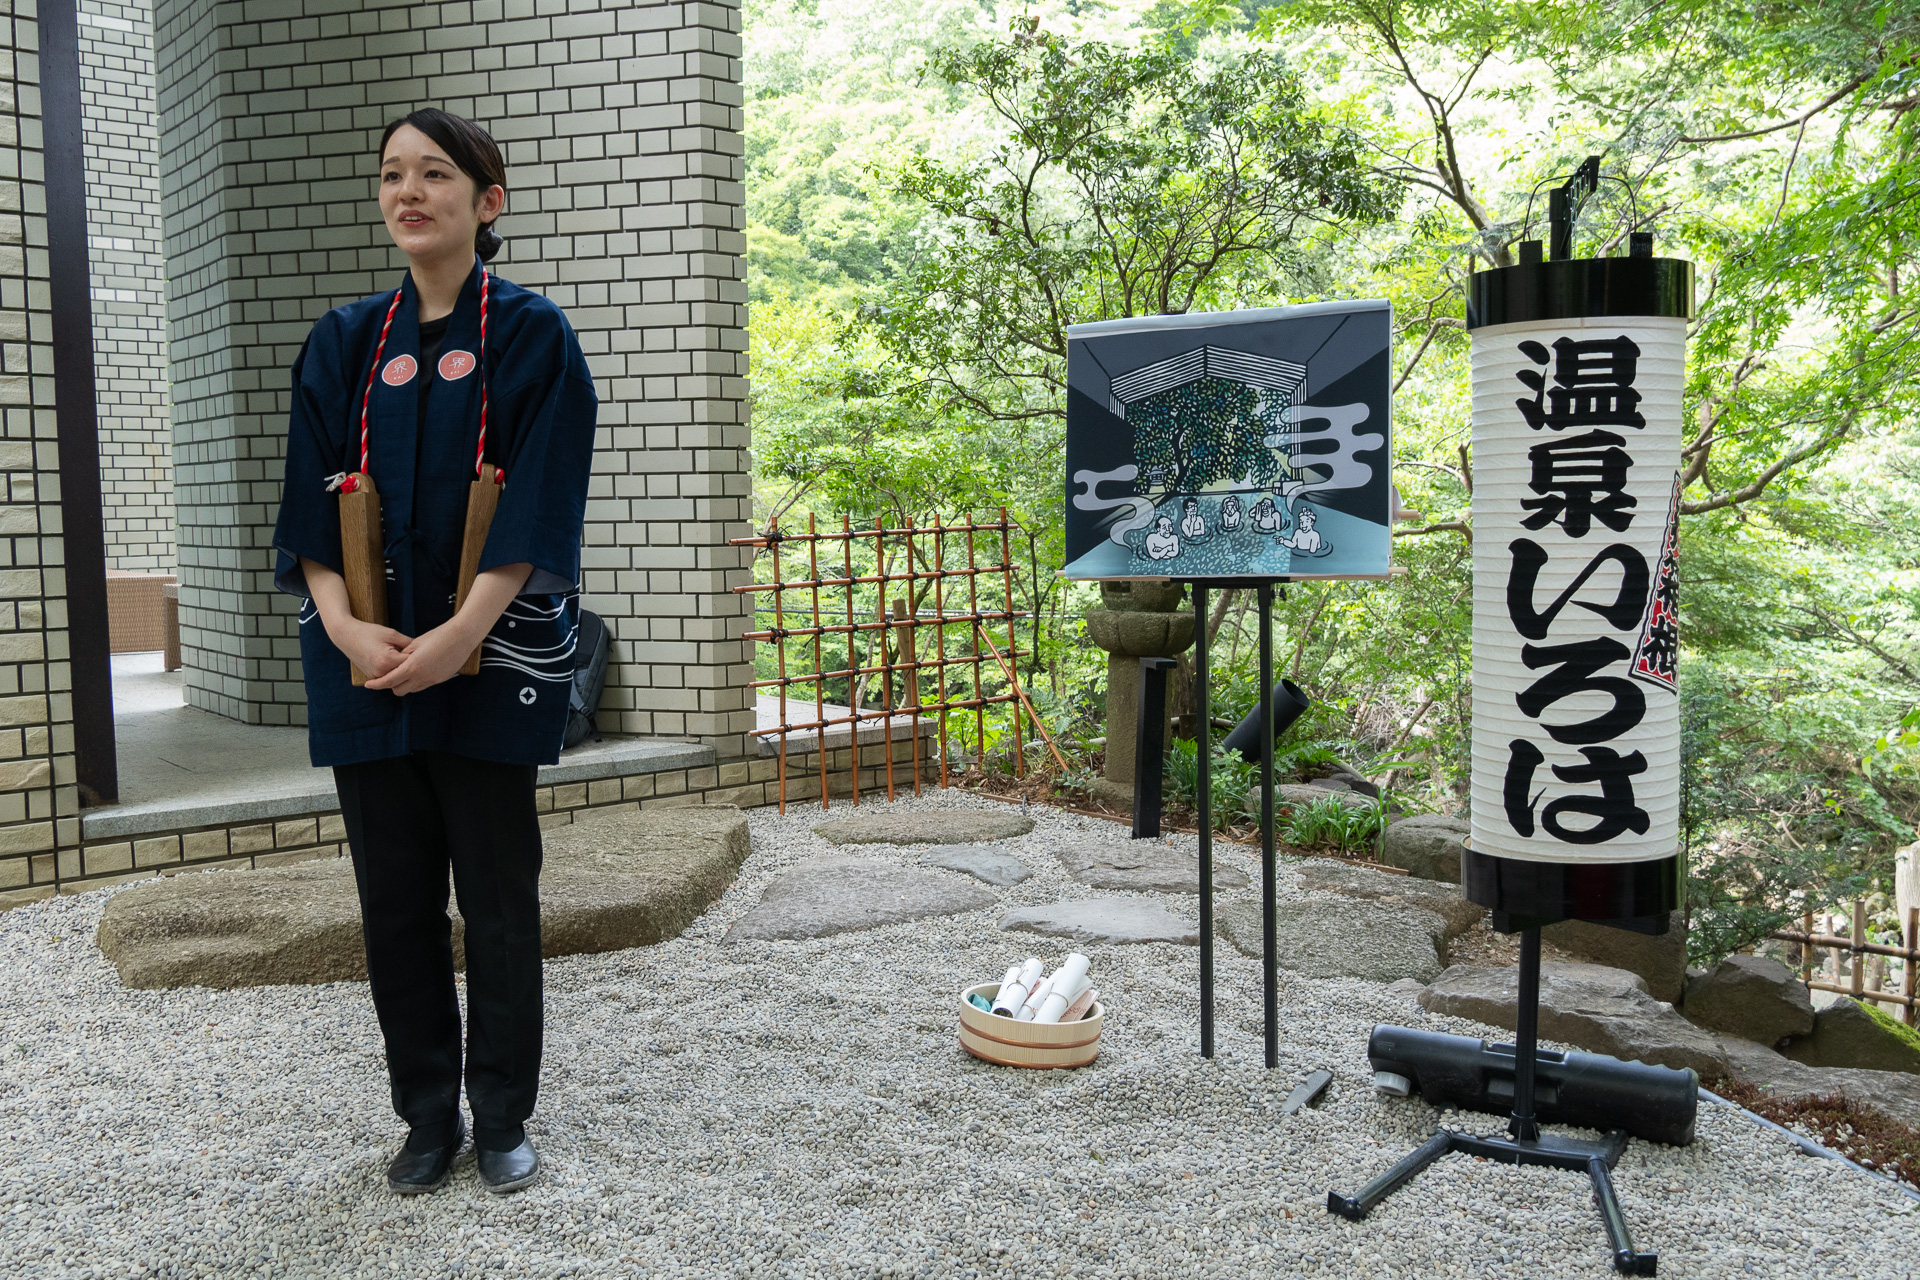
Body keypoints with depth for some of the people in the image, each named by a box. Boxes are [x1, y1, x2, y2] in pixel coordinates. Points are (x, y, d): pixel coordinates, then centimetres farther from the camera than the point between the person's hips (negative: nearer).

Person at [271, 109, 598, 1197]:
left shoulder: (532, 336, -1)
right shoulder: (346, 343, 10)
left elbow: (538, 504, -9)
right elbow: (314, 496, 5)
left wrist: (459, 634, -17)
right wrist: (340, 622, -11)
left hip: (490, 657, -3)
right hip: (367, 661, 4)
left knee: (498, 892, 3)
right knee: (397, 894, 9)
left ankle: (503, 1117, 19)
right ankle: (428, 1116, 23)